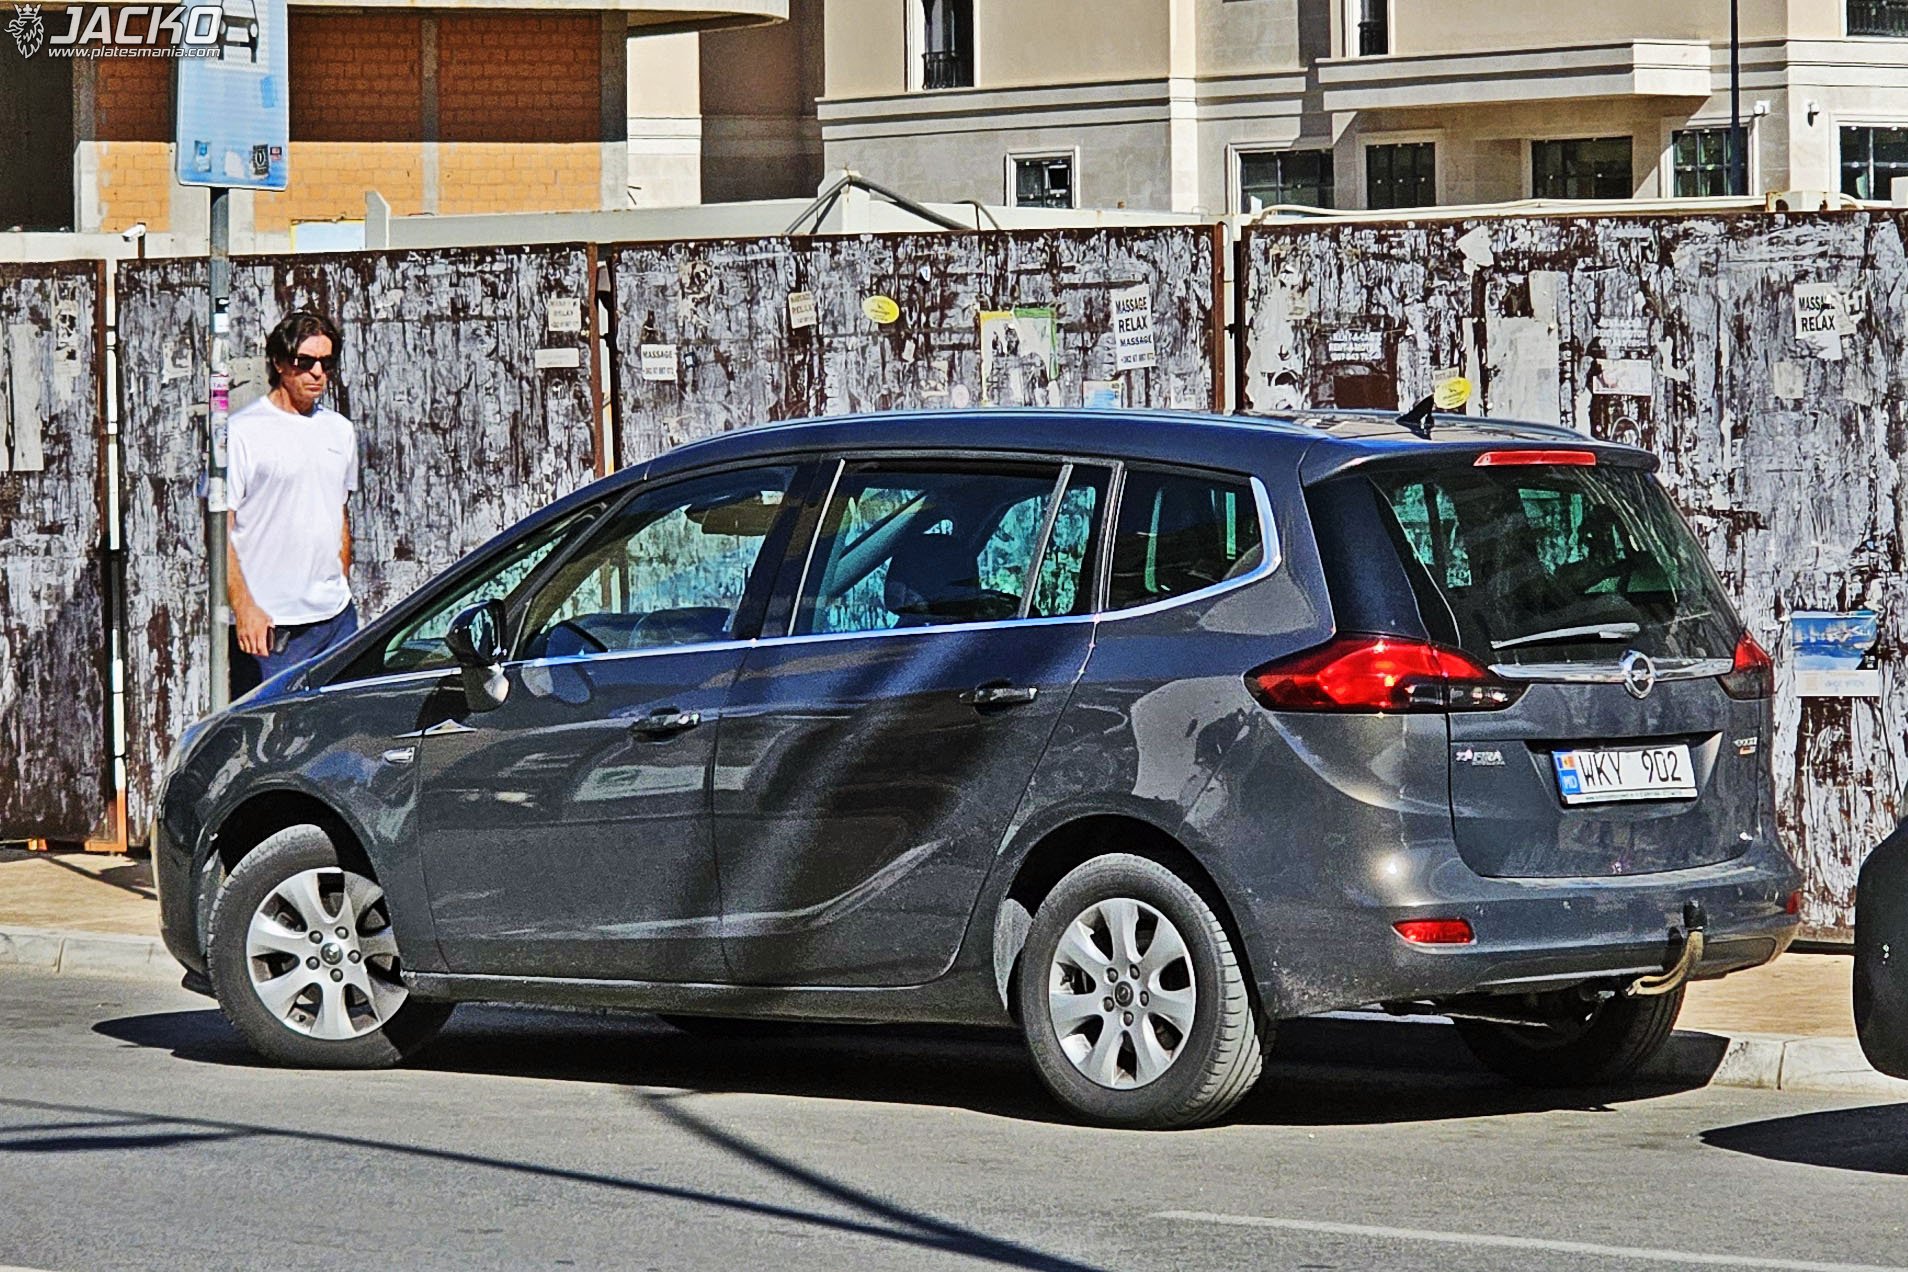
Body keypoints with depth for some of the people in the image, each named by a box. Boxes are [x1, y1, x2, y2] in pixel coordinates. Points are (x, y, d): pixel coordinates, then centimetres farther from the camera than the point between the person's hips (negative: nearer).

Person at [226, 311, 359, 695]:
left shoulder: (340, 432, 14)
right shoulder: (243, 433, -7)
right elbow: (219, 528, -10)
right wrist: (244, 608, -17)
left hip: (336, 618, 6)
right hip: (270, 623, -6)